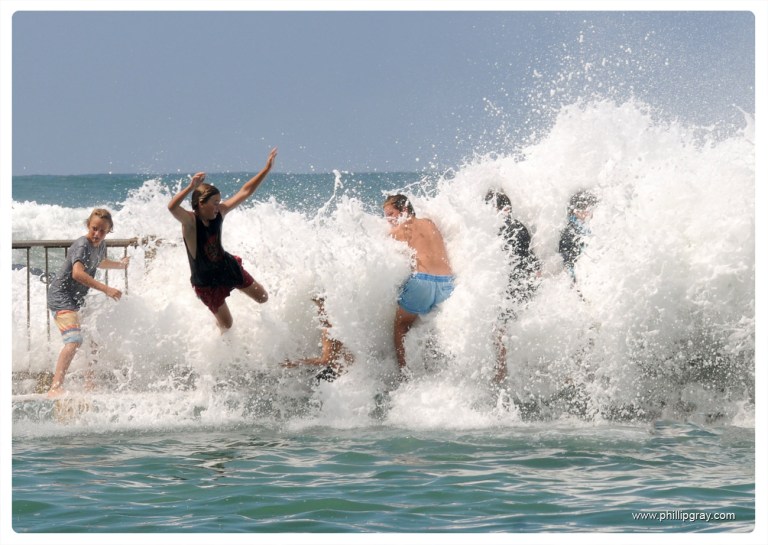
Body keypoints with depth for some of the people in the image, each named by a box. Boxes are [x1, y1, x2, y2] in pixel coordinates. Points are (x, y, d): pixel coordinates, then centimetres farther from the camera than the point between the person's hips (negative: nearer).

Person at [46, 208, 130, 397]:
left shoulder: (101, 245, 8)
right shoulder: (82, 245, -20)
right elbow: (77, 273, -37)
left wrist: (121, 264, 49)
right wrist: (106, 289, -40)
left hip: (75, 300, 10)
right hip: (61, 296, -10)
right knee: (74, 340, -27)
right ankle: (56, 387, -39)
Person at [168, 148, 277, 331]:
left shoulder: (219, 212, -10)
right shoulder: (190, 221, -26)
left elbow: (245, 192, -3)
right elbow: (172, 207, -48)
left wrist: (267, 169, -5)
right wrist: (191, 187, -57)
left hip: (228, 267, 6)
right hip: (206, 281, -5)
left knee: (262, 298, 17)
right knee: (226, 325, 6)